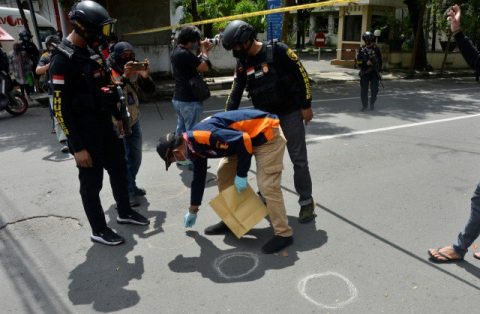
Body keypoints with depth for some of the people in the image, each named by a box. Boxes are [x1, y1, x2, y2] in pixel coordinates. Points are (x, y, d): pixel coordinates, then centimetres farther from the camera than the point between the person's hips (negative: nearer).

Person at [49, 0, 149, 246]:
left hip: (104, 124, 9)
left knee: (119, 169, 19)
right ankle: (99, 230, 22)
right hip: (84, 131, -9)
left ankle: (124, 212, 38)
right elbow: (61, 108, -20)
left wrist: (117, 115, 21)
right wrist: (77, 147, -21)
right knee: (91, 182, 5)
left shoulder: (91, 51, 9)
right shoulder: (62, 60, -18)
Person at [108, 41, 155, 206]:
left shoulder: (134, 71, 0)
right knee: (123, 160, -4)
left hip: (134, 121, 6)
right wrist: (124, 77, -36)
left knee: (135, 157, 16)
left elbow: (150, 90, -3)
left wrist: (145, 75, -22)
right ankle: (127, 193, 7)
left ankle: (131, 186, 34)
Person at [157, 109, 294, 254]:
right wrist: (193, 210, 26)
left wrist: (241, 174, -17)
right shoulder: (194, 146, 3)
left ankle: (283, 234, 0)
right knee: (224, 174, 10)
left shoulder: (203, 137, -29)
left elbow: (243, 140, -29)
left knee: (267, 185, -13)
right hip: (248, 137, 10)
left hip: (268, 132, -10)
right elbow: (199, 176, 16)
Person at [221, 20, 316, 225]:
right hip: (264, 116, 6)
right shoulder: (243, 62, 3)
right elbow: (236, 91, 5)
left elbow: (301, 75, -12)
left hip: (290, 113, -5)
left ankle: (306, 202, 13)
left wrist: (306, 106, -11)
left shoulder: (277, 51, -16)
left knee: (298, 159, 0)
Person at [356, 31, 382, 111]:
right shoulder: (361, 49, -1)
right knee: (363, 90, 2)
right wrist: (366, 63, -20)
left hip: (374, 72, 1)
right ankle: (364, 105, 16)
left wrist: (379, 71, 6)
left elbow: (380, 61, 9)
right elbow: (358, 62, -5)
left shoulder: (376, 49, 2)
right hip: (364, 73, 0)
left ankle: (372, 103, 23)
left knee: (374, 89, 1)